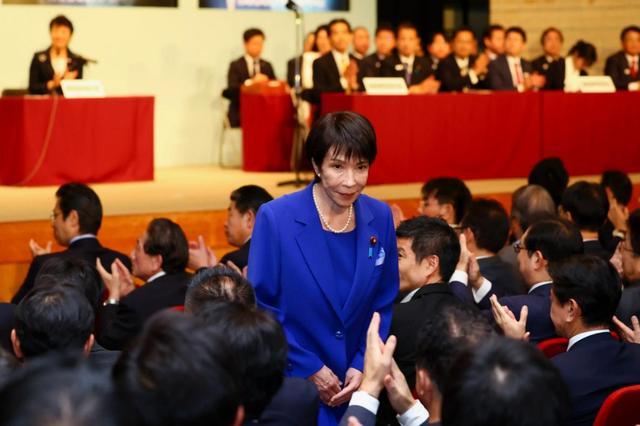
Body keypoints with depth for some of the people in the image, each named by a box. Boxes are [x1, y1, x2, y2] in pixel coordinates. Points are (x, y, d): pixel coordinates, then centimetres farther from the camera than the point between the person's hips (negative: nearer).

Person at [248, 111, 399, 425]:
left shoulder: (380, 218, -2)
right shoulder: (275, 218, -13)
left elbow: (384, 304, 5)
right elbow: (261, 306, -9)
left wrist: (363, 366, -6)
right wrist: (310, 369, -11)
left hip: (358, 385, 4)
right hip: (291, 382, -3)